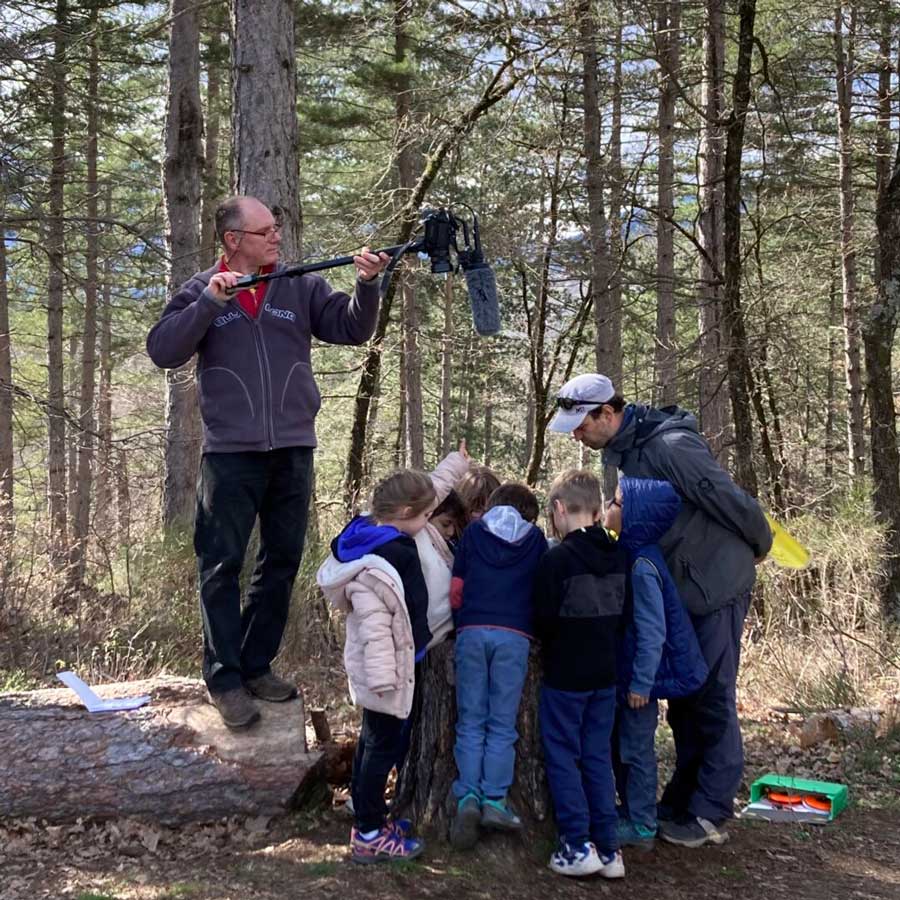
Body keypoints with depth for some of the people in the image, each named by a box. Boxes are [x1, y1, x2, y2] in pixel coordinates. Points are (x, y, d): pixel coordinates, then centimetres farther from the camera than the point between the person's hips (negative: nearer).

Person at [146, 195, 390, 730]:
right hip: (231, 452, -3)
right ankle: (225, 678, 7)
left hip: (293, 450, 3)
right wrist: (209, 303, -20)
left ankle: (257, 665, 24)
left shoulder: (302, 287, 6)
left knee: (282, 562, 11)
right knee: (223, 565, -1)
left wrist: (367, 286, -20)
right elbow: (163, 351, -9)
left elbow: (352, 328, -2)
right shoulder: (201, 291, 2)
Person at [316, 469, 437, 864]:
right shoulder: (385, 555, -27)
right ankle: (369, 835, 9)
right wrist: (383, 674, -28)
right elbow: (374, 622, -29)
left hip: (374, 665, 11)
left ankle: (367, 815, 36)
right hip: (385, 667, -11)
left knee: (373, 739, 22)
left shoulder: (369, 534, 3)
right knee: (384, 745, 0)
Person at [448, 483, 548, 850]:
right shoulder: (535, 539, 12)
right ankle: (494, 801, 2)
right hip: (515, 636, -1)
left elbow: (455, 591, 10)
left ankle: (467, 797, -4)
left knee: (470, 722, 6)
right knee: (502, 724, 5)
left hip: (472, 631, 1)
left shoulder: (473, 533, 13)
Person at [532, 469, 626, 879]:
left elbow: (542, 620, -14)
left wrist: (552, 642, 6)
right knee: (598, 757, 12)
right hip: (605, 673, 6)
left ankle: (578, 846, 3)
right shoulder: (619, 555, 2)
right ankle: (608, 848, 12)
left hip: (565, 675, -6)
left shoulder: (558, 558, -17)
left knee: (562, 756, 5)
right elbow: (622, 612, 10)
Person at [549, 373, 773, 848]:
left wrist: (759, 547, -6)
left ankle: (708, 814, 7)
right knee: (684, 700, 15)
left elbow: (730, 500, -20)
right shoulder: (625, 451, 5)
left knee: (711, 700, -1)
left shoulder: (671, 446, -25)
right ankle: (681, 802, 24)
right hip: (678, 589, 9)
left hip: (715, 587, -9)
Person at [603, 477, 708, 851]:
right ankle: (630, 812, 32)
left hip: (640, 674, -9)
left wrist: (641, 683, -21)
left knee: (637, 748, 3)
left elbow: (652, 631, -24)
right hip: (623, 672, 9)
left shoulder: (642, 566, -24)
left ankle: (641, 827, 14)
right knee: (620, 746, 19)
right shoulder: (628, 554, 4)